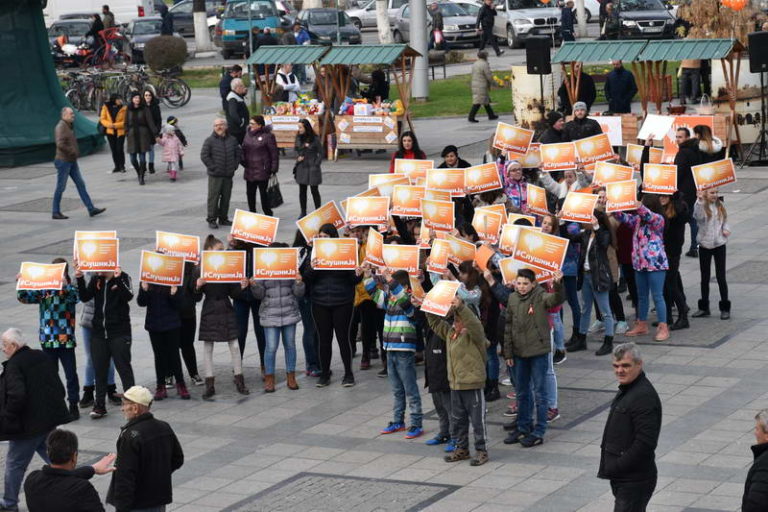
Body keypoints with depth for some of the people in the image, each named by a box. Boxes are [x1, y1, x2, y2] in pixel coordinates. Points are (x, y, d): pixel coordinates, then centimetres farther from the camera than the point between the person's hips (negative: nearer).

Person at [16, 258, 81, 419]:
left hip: (66, 339, -2)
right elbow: (24, 297, -1)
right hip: (48, 340, 2)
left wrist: (65, 284, -35)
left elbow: (75, 297, -22)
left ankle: (73, 405, 12)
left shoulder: (71, 289, -1)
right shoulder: (43, 289, 5)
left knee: (71, 374, 1)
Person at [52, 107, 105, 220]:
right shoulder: (61, 127, -16)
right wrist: (73, 151, -17)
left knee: (81, 184, 6)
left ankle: (91, 209, 6)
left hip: (72, 161, 9)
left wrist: (76, 152, 11)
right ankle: (56, 213, 7)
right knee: (60, 187, -2)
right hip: (63, 161, -9)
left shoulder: (69, 126, 14)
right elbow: (60, 144, -26)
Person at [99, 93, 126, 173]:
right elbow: (102, 119, 1)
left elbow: (125, 121, -9)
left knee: (120, 149, -8)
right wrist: (109, 124, -17)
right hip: (110, 132, 3)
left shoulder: (123, 108, -7)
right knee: (113, 150, 9)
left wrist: (115, 125, -20)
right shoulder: (106, 107, -2)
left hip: (120, 131, -3)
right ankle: (117, 166, 19)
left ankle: (122, 166, 3)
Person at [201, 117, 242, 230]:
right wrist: (212, 167, -12)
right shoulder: (210, 140, -5)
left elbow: (238, 153, 18)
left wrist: (234, 165, 6)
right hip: (215, 175, -4)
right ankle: (211, 219, 2)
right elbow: (204, 155, -8)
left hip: (228, 174, 4)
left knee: (226, 197, 10)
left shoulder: (232, 140, 9)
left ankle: (223, 218, 21)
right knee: (213, 197, -4)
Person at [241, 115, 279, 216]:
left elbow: (274, 154, -8)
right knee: (250, 193, 9)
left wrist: (273, 169, -10)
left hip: (262, 170, -6)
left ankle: (268, 214, 7)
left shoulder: (267, 136, -9)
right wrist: (243, 161, 11)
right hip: (249, 169, 6)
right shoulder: (248, 134, 10)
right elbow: (244, 149, 20)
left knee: (263, 192, -4)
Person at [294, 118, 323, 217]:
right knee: (302, 191, 8)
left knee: (314, 190, 5)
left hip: (312, 168, -4)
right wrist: (298, 157, -4)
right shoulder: (299, 138, 4)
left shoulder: (315, 139, -10)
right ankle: (303, 212, 17)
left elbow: (320, 153, -4)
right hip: (301, 167, 4)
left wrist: (316, 165, -10)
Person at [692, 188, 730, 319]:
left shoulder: (720, 205, 4)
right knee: (705, 277, 10)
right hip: (705, 245, -1)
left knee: (721, 277, 1)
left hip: (719, 244, 2)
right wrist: (700, 200, -40)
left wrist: (726, 229, -4)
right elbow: (698, 216, -30)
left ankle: (725, 308, 9)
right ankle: (704, 307, 20)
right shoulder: (701, 206, -9)